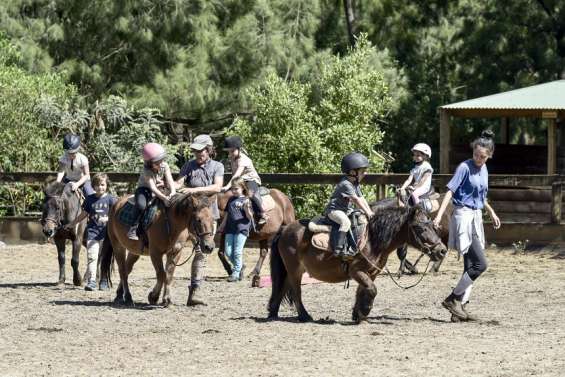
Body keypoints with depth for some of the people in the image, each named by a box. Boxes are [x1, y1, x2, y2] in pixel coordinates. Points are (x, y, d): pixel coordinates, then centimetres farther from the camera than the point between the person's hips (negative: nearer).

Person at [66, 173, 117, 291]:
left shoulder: (110, 199, 0)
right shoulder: (90, 199, 7)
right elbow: (84, 214, 18)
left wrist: (107, 219, -25)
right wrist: (72, 223, 21)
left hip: (106, 233, -1)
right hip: (92, 231, 1)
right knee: (91, 257, -10)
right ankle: (91, 281, -12)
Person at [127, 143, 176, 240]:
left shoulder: (165, 166, -10)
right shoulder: (147, 171, -24)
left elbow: (170, 181, -19)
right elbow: (152, 188, -32)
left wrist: (173, 192, -39)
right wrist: (164, 198, -44)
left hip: (161, 190, 5)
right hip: (145, 189, -5)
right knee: (141, 204, -36)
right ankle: (134, 227, -25)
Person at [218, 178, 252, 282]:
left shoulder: (246, 200, -4)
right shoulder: (231, 200, 13)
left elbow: (250, 217, -9)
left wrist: (247, 209, -27)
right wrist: (222, 226, 23)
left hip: (241, 229, -6)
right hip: (230, 229, 6)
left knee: (237, 252, -6)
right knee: (228, 252, 4)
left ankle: (236, 273, 2)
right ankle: (240, 266, 24)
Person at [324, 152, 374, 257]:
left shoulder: (355, 185, 10)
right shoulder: (345, 184, -21)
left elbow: (362, 199, 9)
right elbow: (356, 200, -25)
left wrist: (370, 211, -2)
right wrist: (367, 212, -26)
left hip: (347, 210, 10)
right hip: (334, 210, -10)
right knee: (346, 222, -35)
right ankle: (339, 248, -43)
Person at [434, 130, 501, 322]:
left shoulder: (483, 169, 12)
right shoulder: (465, 167, -12)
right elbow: (450, 191, -18)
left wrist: (491, 212, 39)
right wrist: (439, 216, -27)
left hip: (476, 217, 9)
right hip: (463, 216, -9)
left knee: (471, 266, 7)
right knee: (480, 263, -14)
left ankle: (460, 307, 9)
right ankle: (452, 299, -6)